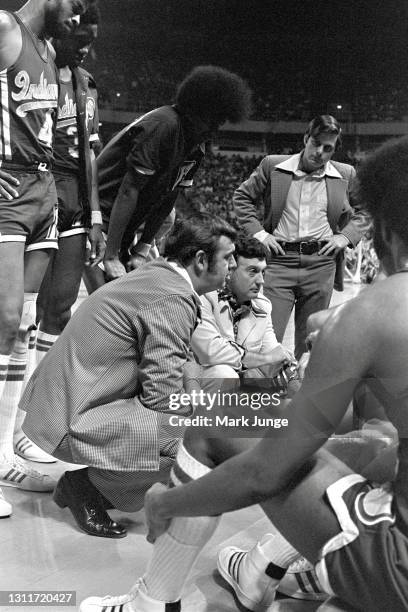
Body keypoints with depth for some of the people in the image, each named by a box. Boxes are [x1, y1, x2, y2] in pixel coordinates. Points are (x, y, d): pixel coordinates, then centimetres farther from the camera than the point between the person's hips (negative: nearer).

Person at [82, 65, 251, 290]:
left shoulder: (196, 146, 4)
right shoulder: (163, 125, -22)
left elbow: (168, 198, 6)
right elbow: (129, 190, -23)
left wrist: (142, 250, 1)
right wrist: (110, 258, -23)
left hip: (123, 228, 8)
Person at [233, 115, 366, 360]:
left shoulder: (345, 175, 8)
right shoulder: (273, 166, 3)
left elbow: (363, 212, 19)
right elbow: (243, 197, 11)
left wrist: (346, 236, 2)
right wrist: (257, 232, -2)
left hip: (321, 262, 2)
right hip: (279, 259, -1)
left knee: (310, 340, 9)